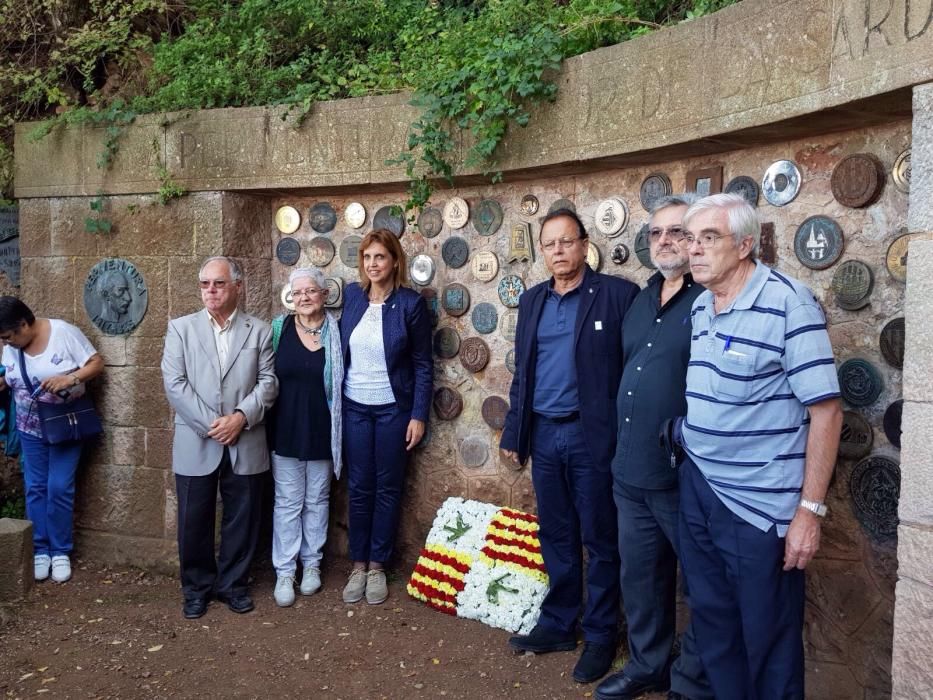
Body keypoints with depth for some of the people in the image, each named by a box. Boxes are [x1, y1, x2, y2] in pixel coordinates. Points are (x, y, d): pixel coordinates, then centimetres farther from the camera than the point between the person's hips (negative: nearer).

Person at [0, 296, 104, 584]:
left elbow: (97, 363, -14)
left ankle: (61, 552, 10)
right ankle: (40, 550, 17)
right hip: (30, 428, 4)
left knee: (59, 488, -3)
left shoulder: (63, 332, -16)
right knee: (35, 488, 6)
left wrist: (70, 378, -29)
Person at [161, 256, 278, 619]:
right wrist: (209, 424, -12)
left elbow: (268, 381, 0)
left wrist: (241, 417, -14)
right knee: (194, 521, 8)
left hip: (245, 444, 0)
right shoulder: (181, 328, 4)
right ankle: (197, 588, 27)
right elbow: (174, 383, -4)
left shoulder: (260, 330, 5)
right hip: (196, 445, 0)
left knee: (241, 519, 9)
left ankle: (233, 584, 27)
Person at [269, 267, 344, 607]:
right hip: (286, 429, 0)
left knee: (317, 500, 13)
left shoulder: (336, 332, -2)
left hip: (321, 430, 0)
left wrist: (339, 431, -1)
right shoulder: (279, 328, -2)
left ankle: (311, 563, 28)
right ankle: (284, 571, 17)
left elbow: (342, 383, 2)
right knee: (287, 502, 6)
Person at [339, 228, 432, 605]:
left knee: (388, 488, 7)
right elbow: (341, 349, 8)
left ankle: (377, 565, 21)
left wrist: (419, 415, -9)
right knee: (359, 487, 8)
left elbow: (423, 364, -5)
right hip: (354, 407, 2)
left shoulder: (411, 303, -9)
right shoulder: (351, 295, 1)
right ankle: (358, 564, 22)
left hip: (393, 408, -2)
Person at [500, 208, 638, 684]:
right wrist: (513, 431, 12)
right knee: (556, 537, 16)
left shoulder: (617, 294, -6)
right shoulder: (531, 301, 10)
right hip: (543, 435, 5)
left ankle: (600, 636, 23)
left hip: (593, 436, -5)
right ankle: (558, 625, 31)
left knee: (600, 540, 8)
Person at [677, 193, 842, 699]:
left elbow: (825, 411, -15)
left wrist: (810, 509, -16)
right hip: (697, 492, 7)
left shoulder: (789, 303, -15)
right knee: (713, 624, 19)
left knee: (768, 638, 10)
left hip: (760, 507, -6)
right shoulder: (700, 306, 6)